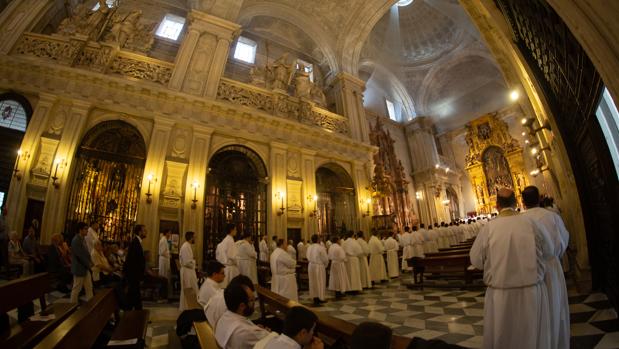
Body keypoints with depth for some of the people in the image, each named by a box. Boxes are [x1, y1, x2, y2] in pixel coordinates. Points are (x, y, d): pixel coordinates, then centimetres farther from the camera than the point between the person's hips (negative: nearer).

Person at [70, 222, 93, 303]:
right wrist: (88, 264, -13)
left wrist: (89, 262, 2)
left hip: (86, 268, 9)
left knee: (89, 287, 12)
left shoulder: (82, 239, 9)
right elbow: (80, 255, -21)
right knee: (77, 289, 6)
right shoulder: (76, 240, -19)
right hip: (79, 268, -9)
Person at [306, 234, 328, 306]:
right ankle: (319, 298, 15)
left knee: (313, 282, 16)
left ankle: (315, 298, 26)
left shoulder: (309, 247, -1)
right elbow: (325, 259, -11)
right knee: (319, 283, 8)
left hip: (311, 266, 6)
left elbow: (308, 258, 5)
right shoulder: (321, 248, -18)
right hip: (319, 266, -6)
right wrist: (325, 265, 7)